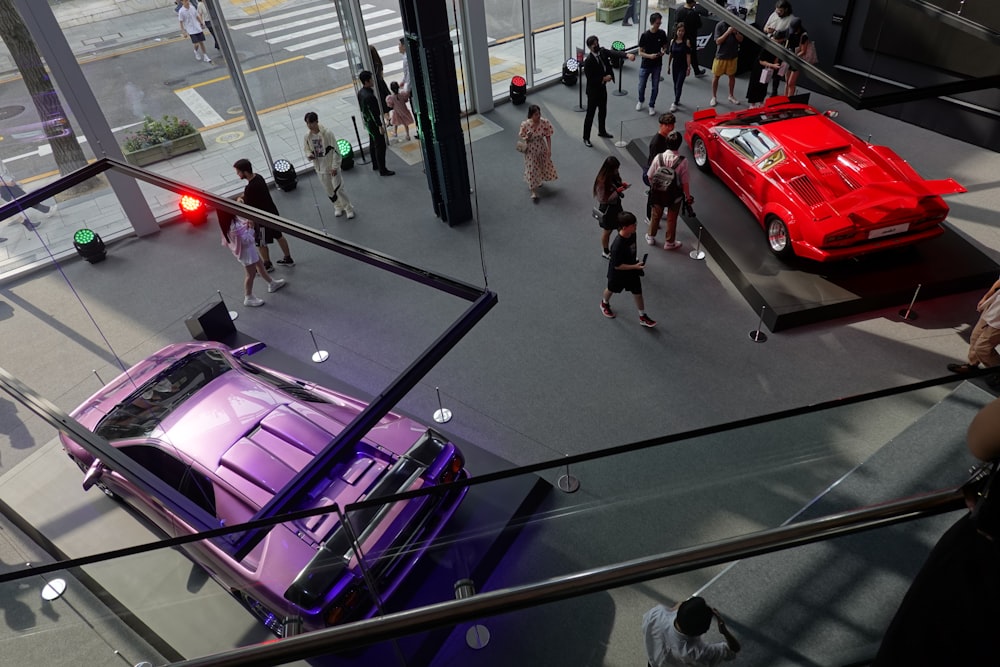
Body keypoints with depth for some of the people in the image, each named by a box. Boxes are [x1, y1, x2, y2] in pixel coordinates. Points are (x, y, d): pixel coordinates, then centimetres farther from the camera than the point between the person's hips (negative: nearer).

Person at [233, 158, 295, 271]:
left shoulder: (251, 188, -31)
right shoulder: (258, 177, -3)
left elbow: (247, 208, -21)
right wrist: (241, 197, -3)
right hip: (272, 212, 9)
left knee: (261, 243, 13)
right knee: (279, 236, 22)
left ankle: (267, 265, 31)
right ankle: (288, 259, 36)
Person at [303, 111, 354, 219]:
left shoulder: (327, 133, -18)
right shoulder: (307, 136, -4)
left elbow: (335, 150, -14)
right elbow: (307, 149, 12)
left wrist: (335, 166, -15)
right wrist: (309, 155, -13)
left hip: (332, 167, -4)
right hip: (320, 168, 5)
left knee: (339, 189, -1)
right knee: (329, 190, 14)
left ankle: (349, 208, 17)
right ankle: (338, 207, 35)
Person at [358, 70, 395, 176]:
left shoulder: (360, 93, 2)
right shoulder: (369, 96, -29)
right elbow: (374, 113, -26)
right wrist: (380, 126, -19)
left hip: (367, 122, 10)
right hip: (373, 123, -10)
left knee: (374, 144, 22)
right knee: (380, 146, -2)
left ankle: (375, 165, 35)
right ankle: (382, 170, 4)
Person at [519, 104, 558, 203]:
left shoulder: (545, 123, -18)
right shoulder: (525, 124, -22)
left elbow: (548, 137, -7)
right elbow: (522, 138, -8)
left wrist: (549, 150, -8)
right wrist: (527, 138, -28)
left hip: (542, 148, 3)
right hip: (531, 150, -3)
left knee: (542, 166, 21)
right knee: (532, 169, 6)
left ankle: (538, 181, 54)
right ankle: (533, 192, 19)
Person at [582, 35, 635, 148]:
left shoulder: (602, 51, -5)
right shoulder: (588, 61, -25)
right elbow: (590, 79, -23)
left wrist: (627, 55, -36)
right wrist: (604, 78, -22)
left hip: (603, 88, 7)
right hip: (593, 90, -7)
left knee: (603, 111, 22)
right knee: (590, 114, 3)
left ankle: (602, 131, 42)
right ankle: (586, 138, 16)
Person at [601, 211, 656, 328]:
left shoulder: (632, 235, -16)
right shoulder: (618, 245, -39)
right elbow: (617, 266, -31)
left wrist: (637, 265, 10)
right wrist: (635, 266, -31)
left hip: (632, 270, 6)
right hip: (618, 273, -5)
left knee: (638, 293, 13)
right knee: (611, 289, 24)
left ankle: (643, 317, 29)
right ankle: (605, 304, 55)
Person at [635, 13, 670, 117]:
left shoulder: (662, 34, -5)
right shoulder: (644, 35, -13)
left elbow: (664, 47, 8)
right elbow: (640, 52, -9)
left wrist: (662, 52, -15)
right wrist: (649, 56, -26)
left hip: (657, 65, 2)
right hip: (645, 65, -2)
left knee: (655, 87, 6)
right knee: (642, 86, 10)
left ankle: (652, 105, 24)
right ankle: (640, 101, 39)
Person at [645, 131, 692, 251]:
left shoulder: (658, 157, -18)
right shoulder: (682, 161, -23)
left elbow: (650, 176, -8)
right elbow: (684, 182, -16)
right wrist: (688, 196, -1)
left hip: (658, 192, 2)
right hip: (674, 195, -2)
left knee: (655, 215, 24)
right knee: (672, 218, 17)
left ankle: (651, 236, 41)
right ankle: (669, 242, 31)